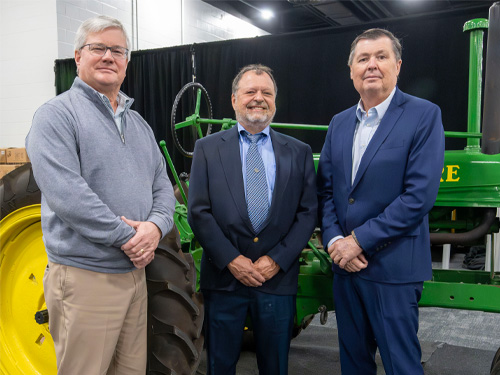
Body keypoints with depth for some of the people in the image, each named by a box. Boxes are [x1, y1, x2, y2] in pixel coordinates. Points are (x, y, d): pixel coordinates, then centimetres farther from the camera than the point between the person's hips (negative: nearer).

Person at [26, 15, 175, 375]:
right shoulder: (57, 114, -8)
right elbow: (64, 192, -20)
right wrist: (125, 236, -19)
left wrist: (156, 225, -11)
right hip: (84, 276, -6)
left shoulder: (139, 124, 14)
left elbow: (162, 184, 10)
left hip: (135, 272, 7)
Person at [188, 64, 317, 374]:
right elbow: (198, 211, -3)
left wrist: (277, 260, -8)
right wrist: (230, 260, -11)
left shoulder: (299, 152, 5)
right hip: (224, 277, 0)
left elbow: (308, 213, 1)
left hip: (278, 279, 1)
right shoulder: (208, 148, 3)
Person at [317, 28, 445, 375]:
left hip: (393, 268, -6)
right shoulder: (339, 123, 11)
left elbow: (420, 195, -17)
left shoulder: (424, 115, -8)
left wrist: (360, 240, -17)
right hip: (345, 264, 6)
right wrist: (334, 239, -7)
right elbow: (325, 188, 9)